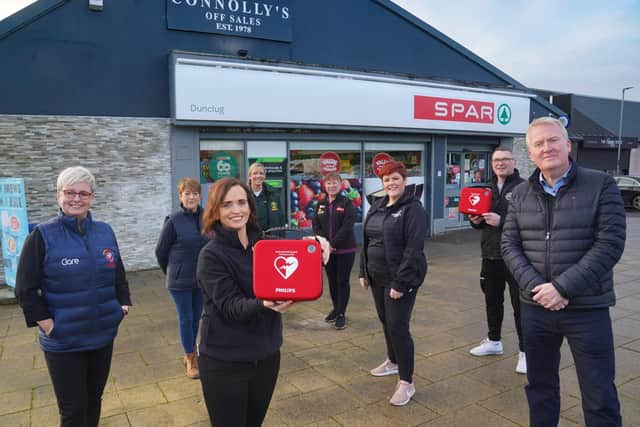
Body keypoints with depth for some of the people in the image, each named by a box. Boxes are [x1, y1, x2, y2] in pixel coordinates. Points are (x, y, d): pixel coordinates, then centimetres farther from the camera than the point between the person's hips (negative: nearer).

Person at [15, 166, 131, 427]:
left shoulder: (105, 232, 1)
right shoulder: (43, 236, -11)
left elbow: (119, 275, 13)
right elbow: (25, 290, -8)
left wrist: (124, 303, 4)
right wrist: (47, 323, -12)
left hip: (103, 335, 4)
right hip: (63, 342, -4)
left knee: (94, 399, 20)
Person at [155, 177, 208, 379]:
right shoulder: (173, 221, -13)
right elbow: (160, 251, -3)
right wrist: (171, 272, 7)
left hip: (202, 279, 4)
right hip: (180, 280, -4)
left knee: (196, 318, 15)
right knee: (186, 319, 6)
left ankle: (190, 354, 35)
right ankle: (191, 360, 22)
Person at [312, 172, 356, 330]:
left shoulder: (346, 203, -6)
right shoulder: (321, 204, 9)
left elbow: (347, 226, -15)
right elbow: (315, 224, 5)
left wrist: (333, 243, -20)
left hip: (345, 250, -5)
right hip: (326, 250, 5)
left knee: (342, 281, 1)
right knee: (332, 281, 13)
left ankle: (341, 314, 11)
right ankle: (336, 308, 29)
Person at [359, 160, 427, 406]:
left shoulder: (413, 209, -13)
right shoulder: (376, 207, 10)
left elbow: (414, 249, -19)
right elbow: (366, 241, 15)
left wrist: (400, 282, -22)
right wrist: (364, 272, 12)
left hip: (400, 278, -7)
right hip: (377, 276, 7)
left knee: (398, 326, -6)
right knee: (385, 321, 19)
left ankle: (406, 382, 6)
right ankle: (393, 361, 40)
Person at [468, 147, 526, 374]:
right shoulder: (489, 188, 14)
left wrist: (501, 221, -27)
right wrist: (476, 220, 0)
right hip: (490, 255, 7)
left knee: (519, 304, 1)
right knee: (492, 300, 18)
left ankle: (525, 351, 14)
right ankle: (493, 341, 35)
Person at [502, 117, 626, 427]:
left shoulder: (601, 185, -5)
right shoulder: (520, 194, 5)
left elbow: (610, 244, -12)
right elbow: (509, 245, 3)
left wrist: (562, 287, -18)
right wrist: (536, 287, -12)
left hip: (587, 309, -3)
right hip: (535, 307, 3)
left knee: (599, 398, 8)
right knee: (539, 386, 17)